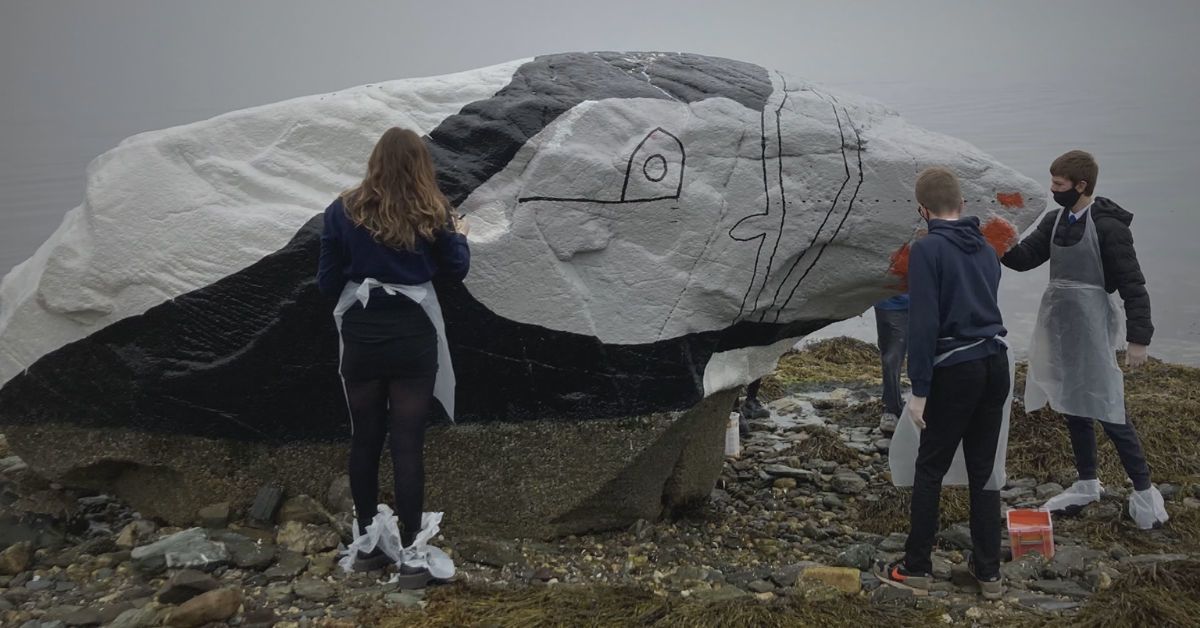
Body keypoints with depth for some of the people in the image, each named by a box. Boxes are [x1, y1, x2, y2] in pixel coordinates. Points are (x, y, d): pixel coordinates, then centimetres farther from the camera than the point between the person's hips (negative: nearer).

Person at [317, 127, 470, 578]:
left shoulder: (343, 210, -3)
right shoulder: (432, 213, -5)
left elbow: (328, 282, 0)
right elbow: (457, 270, 7)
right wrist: (459, 235, 27)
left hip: (362, 338, 1)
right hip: (413, 339, -1)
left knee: (365, 440, 12)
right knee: (408, 443, 3)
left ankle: (367, 545, 20)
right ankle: (410, 549, 7)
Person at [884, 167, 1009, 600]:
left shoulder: (927, 249, -11)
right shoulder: (986, 249, 10)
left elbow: (924, 323, -16)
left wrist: (919, 389, -12)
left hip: (956, 369, -6)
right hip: (995, 364, 6)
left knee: (930, 469, 6)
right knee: (984, 469, 12)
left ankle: (917, 566, 14)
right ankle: (988, 570, 15)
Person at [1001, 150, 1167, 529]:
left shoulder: (1108, 227, -14)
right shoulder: (1056, 221, 7)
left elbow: (1132, 285, -14)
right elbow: (1023, 257, 8)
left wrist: (1139, 338, -16)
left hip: (1091, 327, -7)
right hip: (1058, 325, 7)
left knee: (1107, 410, -4)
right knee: (1072, 406, 14)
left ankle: (1143, 490, 8)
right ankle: (1087, 484, 27)